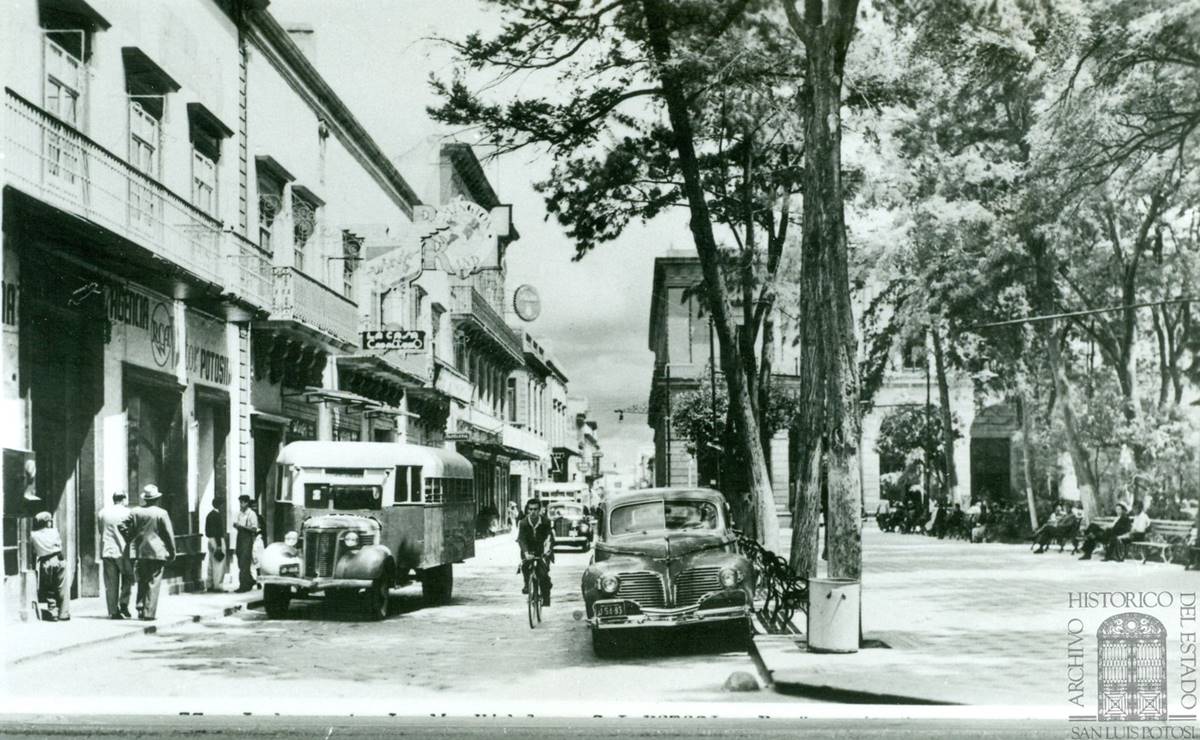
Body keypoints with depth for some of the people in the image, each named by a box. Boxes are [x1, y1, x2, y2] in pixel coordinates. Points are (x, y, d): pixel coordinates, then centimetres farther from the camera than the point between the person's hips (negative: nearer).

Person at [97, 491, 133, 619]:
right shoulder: (127, 512, -6)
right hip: (123, 551, -3)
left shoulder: (102, 513, 5)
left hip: (107, 551, 3)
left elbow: (100, 530, 10)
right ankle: (123, 604, -2)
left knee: (110, 584, 4)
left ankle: (113, 611, 3)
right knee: (127, 579, 12)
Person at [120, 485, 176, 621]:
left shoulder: (135, 512, 3)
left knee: (142, 582, 16)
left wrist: (132, 548, 15)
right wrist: (172, 552, 6)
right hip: (157, 553, -3)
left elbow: (129, 533, 4)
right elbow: (169, 534, -3)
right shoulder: (161, 513, -6)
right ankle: (149, 613, -3)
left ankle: (140, 608, 10)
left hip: (139, 553, 3)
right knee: (153, 583, 0)